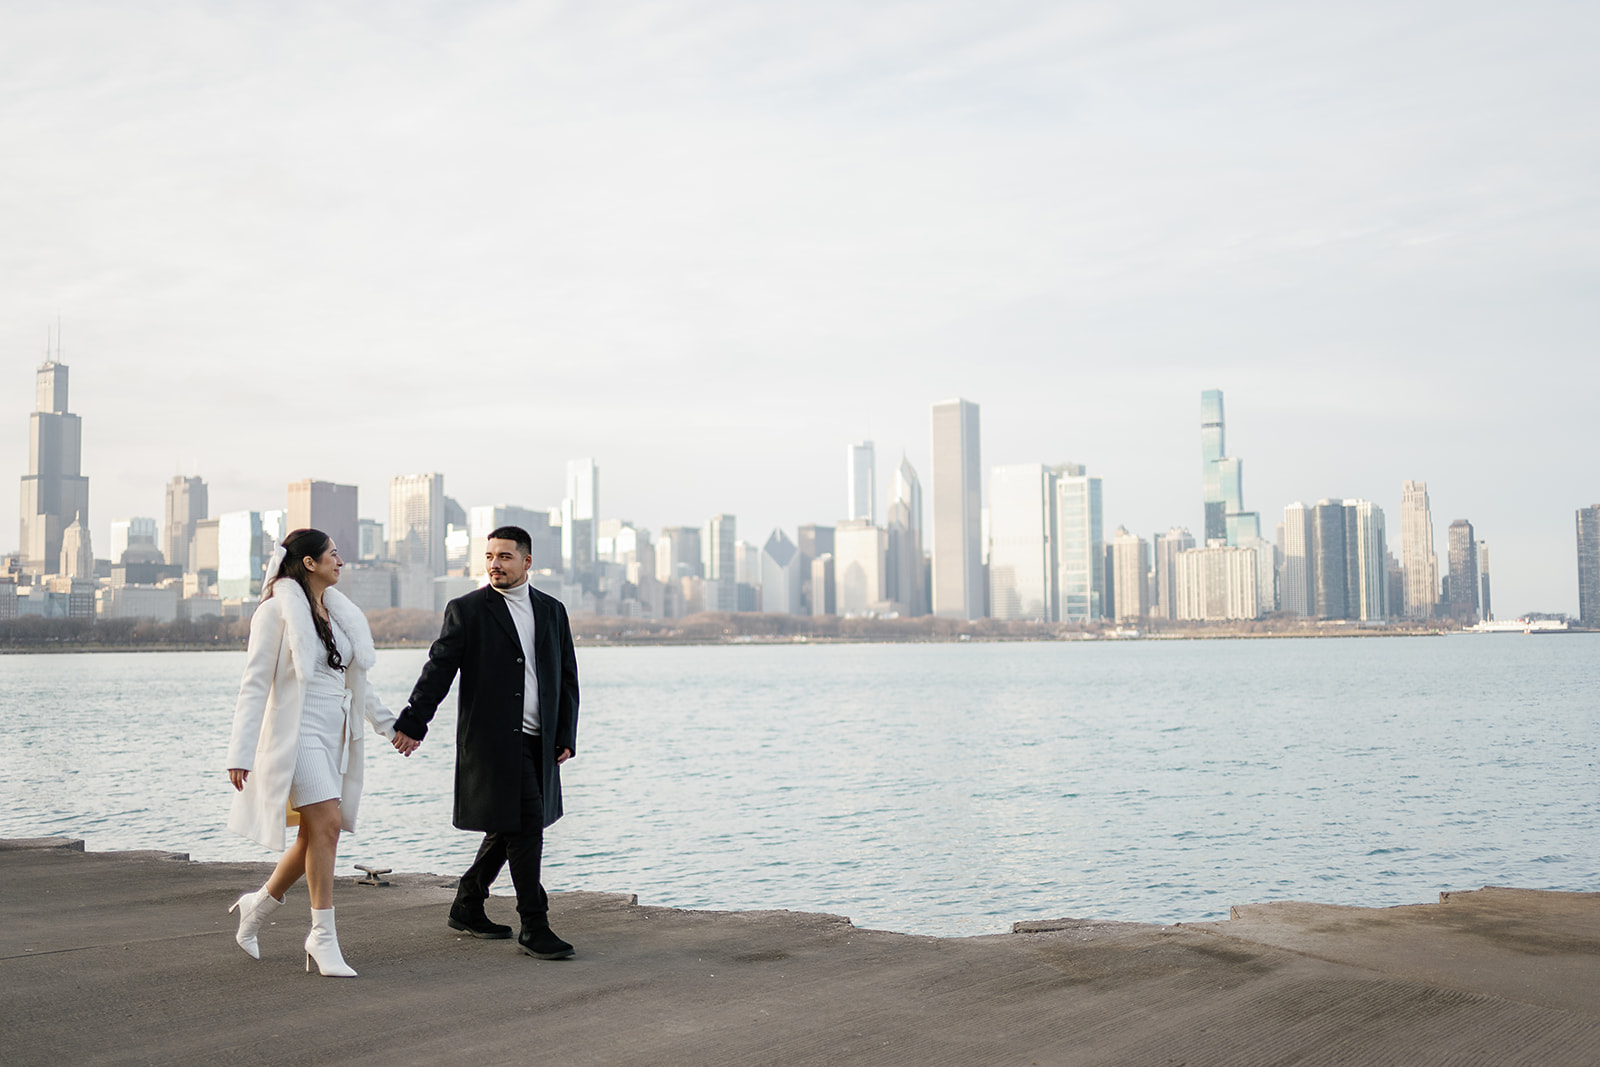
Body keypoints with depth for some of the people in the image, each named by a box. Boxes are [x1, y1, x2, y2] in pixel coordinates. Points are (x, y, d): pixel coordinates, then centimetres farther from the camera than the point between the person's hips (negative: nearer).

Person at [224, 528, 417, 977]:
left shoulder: (338, 611, 14)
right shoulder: (277, 611, -8)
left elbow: (355, 679, 24)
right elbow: (255, 684, -11)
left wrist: (389, 724, 24)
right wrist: (241, 753, -15)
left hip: (336, 735, 8)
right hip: (298, 732, -8)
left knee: (317, 834, 9)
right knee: (327, 825, -15)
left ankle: (258, 906, 30)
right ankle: (323, 936, -6)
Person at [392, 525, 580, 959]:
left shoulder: (552, 610, 12)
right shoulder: (467, 610, -1)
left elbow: (566, 676, 13)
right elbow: (439, 669, -5)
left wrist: (566, 736, 6)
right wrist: (413, 722, -12)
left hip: (537, 741, 6)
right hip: (492, 740, -6)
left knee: (509, 828, 14)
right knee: (526, 826, -10)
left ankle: (467, 907, 31)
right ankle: (533, 927, -3)